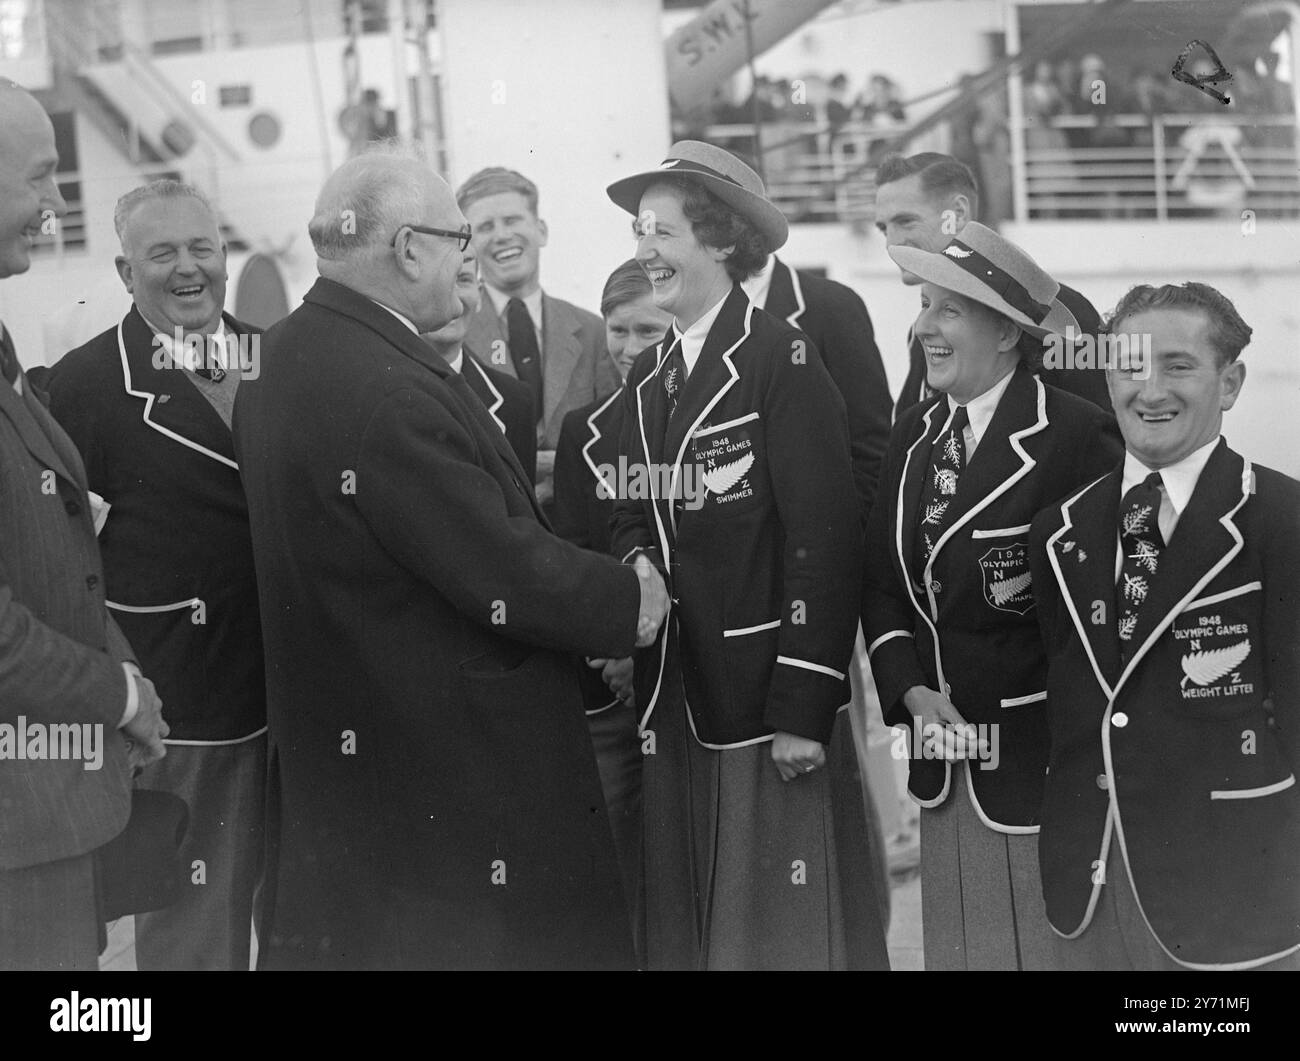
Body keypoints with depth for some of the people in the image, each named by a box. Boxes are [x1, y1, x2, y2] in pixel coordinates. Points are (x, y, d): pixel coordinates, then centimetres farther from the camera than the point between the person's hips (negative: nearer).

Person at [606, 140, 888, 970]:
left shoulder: (783, 358, -11)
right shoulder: (648, 379, 11)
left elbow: (824, 539, -15)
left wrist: (804, 711, -17)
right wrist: (636, 563, -5)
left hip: (771, 705, -7)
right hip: (676, 703, 7)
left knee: (784, 929, 2)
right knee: (686, 927, 13)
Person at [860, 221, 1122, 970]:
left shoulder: (1078, 435, -12)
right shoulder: (915, 436, 10)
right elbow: (882, 577, 11)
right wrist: (910, 689, -4)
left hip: (1046, 759, -6)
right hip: (946, 753, 6)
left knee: (1045, 942, 2)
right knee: (955, 942, 11)